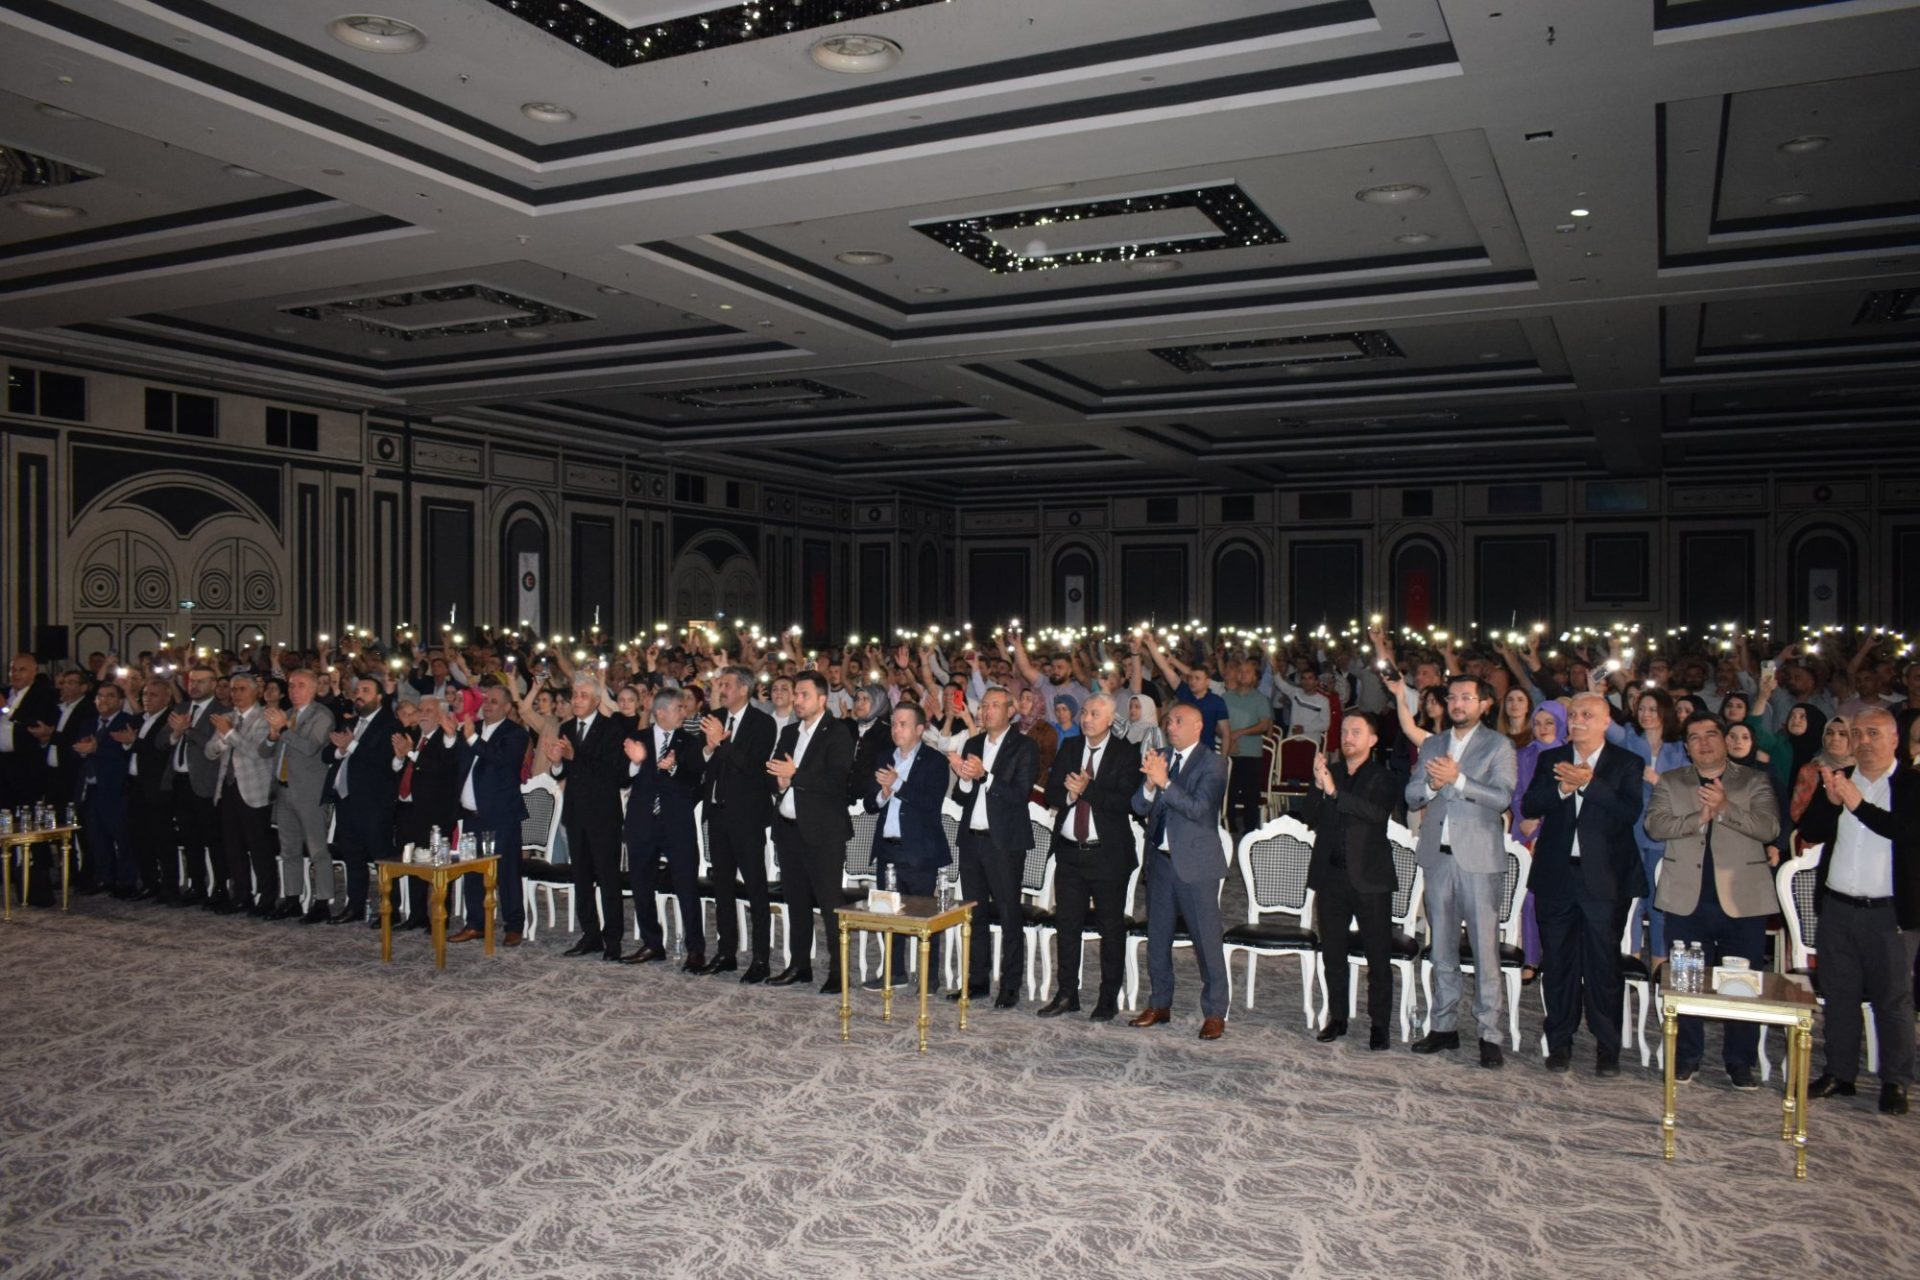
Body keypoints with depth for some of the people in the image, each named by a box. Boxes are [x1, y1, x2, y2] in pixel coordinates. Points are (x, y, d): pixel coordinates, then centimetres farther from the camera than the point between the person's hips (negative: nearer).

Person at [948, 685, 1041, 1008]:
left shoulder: (1024, 747, -4)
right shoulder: (972, 745, 12)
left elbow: (1020, 794, -15)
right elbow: (961, 798, 9)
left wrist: (984, 775, -22)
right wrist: (963, 778, -12)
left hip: (1003, 840, -5)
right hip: (971, 839, 6)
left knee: (1009, 915, 0)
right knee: (975, 913, 12)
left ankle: (1010, 986, 7)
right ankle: (977, 979, 21)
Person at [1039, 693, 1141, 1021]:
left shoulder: (1126, 754, -5)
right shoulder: (1069, 750, 10)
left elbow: (1126, 801, -16)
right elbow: (1051, 793, 4)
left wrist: (1088, 789, -22)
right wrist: (1070, 793, -16)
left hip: (1108, 853, -4)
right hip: (1069, 852, 5)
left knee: (1111, 927, 5)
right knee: (1067, 924, 11)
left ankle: (1109, 997, 15)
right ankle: (1067, 994, 21)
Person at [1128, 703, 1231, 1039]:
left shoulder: (1212, 764, -9)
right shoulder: (1159, 757, 7)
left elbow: (1199, 808, -21)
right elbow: (1139, 806, 1)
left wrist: (1164, 782, -28)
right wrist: (1150, 783, -19)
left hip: (1195, 863, -6)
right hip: (1160, 859, 6)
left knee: (1207, 941, -1)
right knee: (1157, 937, 15)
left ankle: (1214, 1014, 10)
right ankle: (1160, 1005, 28)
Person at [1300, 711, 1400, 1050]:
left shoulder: (1383, 777, -3)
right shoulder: (1328, 771, 10)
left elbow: (1378, 812, -22)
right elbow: (1308, 816, 1)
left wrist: (1334, 792, -29)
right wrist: (1317, 787, -15)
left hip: (1369, 877, -4)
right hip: (1330, 874, 4)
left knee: (1378, 955, 1)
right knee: (1332, 952, 12)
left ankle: (1379, 1024, 10)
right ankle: (1337, 1018, 23)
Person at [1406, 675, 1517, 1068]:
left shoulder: (1497, 745, 0)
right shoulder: (1431, 745, 15)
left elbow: (1502, 797, -13)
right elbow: (1411, 796, 8)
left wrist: (1458, 779, -23)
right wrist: (1431, 785, -13)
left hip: (1479, 857, -5)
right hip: (1437, 856, 5)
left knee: (1485, 947, -4)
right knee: (1442, 947, 11)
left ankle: (1489, 1034, 2)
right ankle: (1444, 1025, 19)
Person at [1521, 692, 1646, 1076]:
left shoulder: (1625, 764, 1)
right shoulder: (1551, 760, 9)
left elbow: (1630, 812, -13)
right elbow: (1528, 806, -1)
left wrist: (1588, 784, -21)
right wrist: (1562, 788, -16)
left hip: (1604, 878, -2)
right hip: (1556, 875, 3)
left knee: (1604, 966, 3)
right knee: (1558, 964, 9)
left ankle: (1607, 1048, 14)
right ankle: (1560, 1043, 19)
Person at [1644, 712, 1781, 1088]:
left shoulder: (1754, 783, 7)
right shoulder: (1670, 782, 10)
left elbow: (1769, 828, -8)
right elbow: (1655, 825, -5)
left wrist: (1725, 808, -21)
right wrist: (1698, 818, -18)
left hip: (1742, 899, -1)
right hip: (1687, 899, 1)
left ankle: (1740, 1061, 14)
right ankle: (1686, 1056, 17)